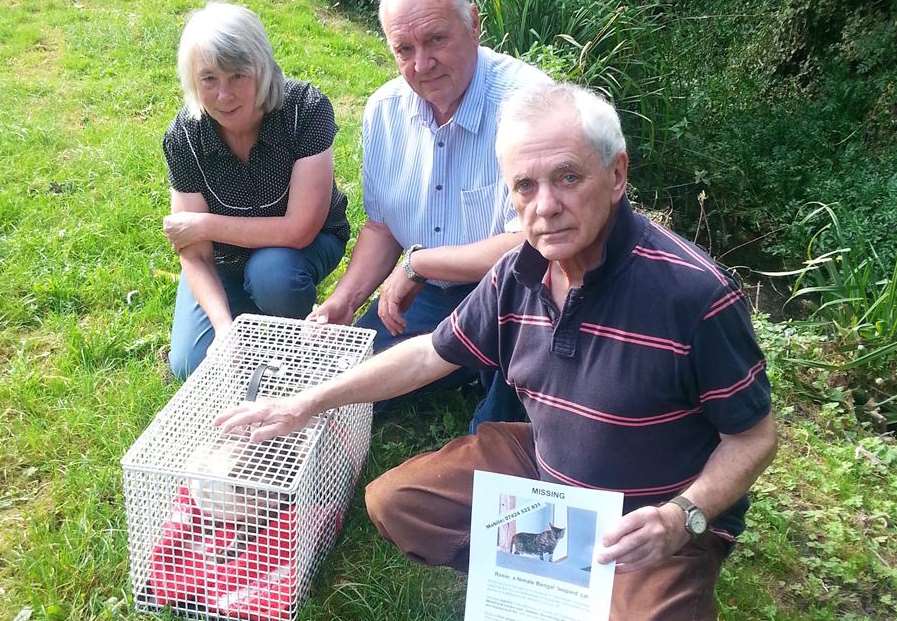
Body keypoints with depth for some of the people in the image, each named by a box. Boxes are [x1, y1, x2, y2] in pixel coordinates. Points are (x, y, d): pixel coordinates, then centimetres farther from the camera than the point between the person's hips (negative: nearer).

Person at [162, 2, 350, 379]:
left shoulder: (306, 109, -29)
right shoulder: (183, 137, -20)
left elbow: (299, 229, -30)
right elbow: (195, 255, -19)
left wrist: (205, 225, -23)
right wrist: (224, 325, -36)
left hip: (306, 244, -2)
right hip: (225, 258, 3)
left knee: (271, 272, -36)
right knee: (190, 364, -11)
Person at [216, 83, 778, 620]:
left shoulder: (694, 292, -27)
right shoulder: (519, 274, -8)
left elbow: (754, 437, -15)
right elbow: (431, 354, 6)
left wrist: (682, 516, -32)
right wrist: (307, 404, 6)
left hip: (653, 524, -5)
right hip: (543, 471, 6)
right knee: (395, 501, 5)